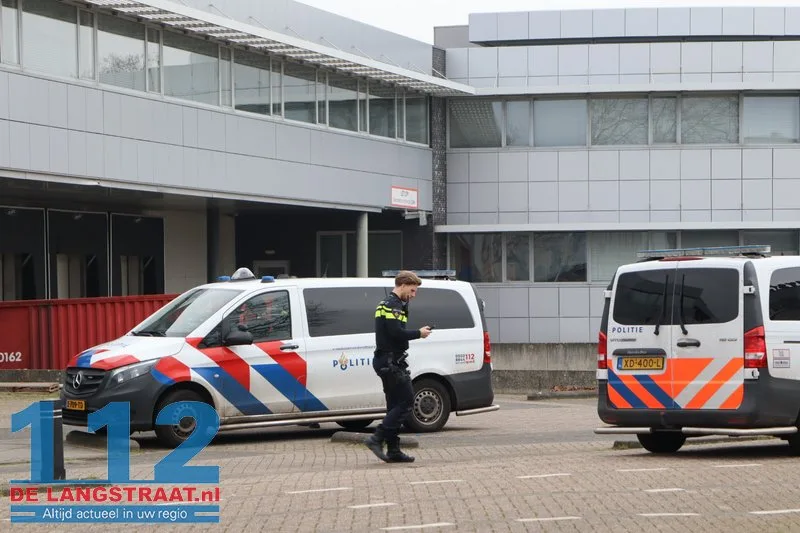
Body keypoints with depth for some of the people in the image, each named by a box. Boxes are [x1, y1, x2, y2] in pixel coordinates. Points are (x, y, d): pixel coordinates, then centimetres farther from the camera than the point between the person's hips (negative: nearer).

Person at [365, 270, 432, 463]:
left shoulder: (388, 304, 21)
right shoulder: (392, 305, -12)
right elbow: (396, 333, -22)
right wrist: (419, 333, -11)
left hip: (388, 362, 11)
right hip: (390, 361, -11)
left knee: (396, 406, 10)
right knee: (406, 402, -11)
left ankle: (393, 451, 10)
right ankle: (377, 439, -16)